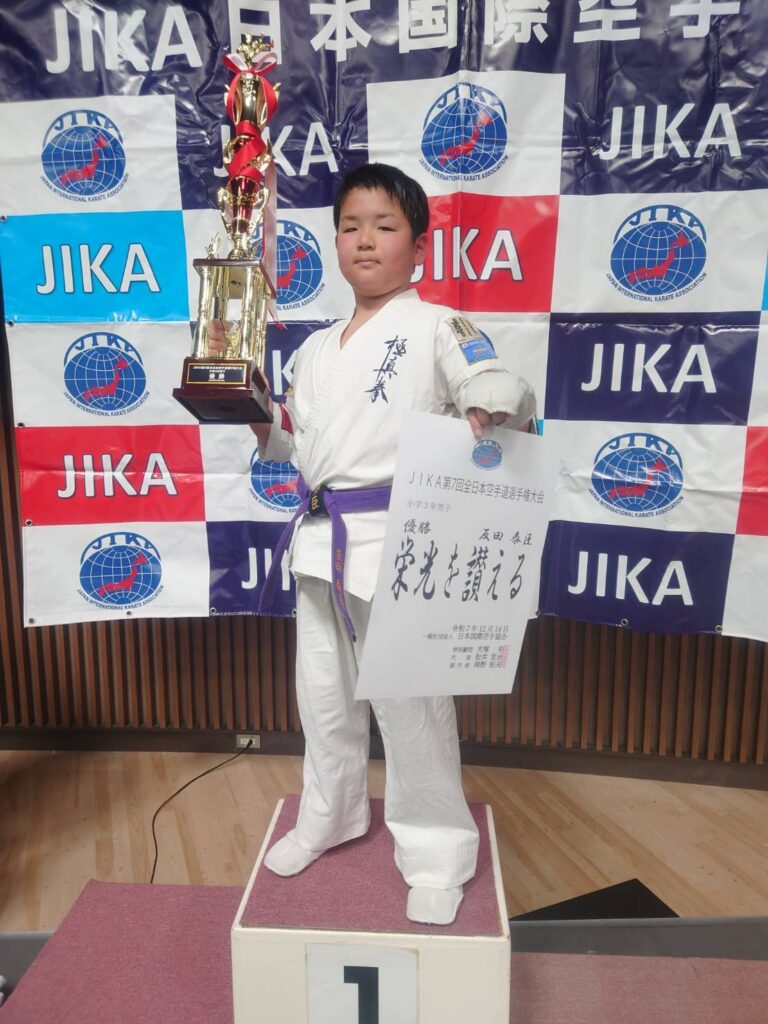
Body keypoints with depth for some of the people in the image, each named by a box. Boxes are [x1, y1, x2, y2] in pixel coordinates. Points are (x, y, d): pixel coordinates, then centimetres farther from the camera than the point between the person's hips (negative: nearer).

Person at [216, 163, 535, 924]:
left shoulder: (437, 329, -5)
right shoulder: (314, 348, 14)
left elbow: (510, 395, -14)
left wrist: (489, 410, -36)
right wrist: (259, 423, 0)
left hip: (395, 541, -6)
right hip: (320, 539, 7)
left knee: (409, 702, 2)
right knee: (323, 692, 19)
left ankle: (436, 850, 24)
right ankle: (330, 815, 43)